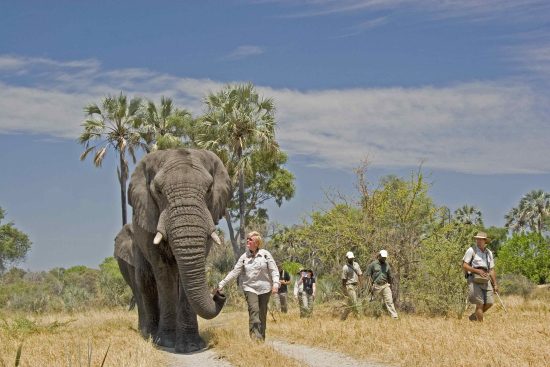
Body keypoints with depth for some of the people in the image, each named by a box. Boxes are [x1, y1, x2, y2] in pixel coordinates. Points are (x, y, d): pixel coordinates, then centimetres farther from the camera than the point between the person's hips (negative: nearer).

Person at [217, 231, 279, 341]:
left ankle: (262, 337, 16)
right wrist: (222, 284, -3)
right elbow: (234, 272, 3)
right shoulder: (244, 257, 4)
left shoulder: (265, 254, 0)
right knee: (254, 310, -18)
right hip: (250, 288, 0)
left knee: (262, 313, 5)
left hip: (264, 288, 0)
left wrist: (275, 283, -16)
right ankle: (255, 337, -24)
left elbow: (274, 270, -2)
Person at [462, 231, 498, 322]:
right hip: (474, 280, -5)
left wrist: (495, 284, 15)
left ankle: (474, 316, 21)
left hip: (485, 280, 6)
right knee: (480, 303, -9)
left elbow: (491, 270, 19)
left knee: (489, 303, -1)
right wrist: (477, 271, -17)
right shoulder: (471, 250, -1)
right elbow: (464, 266, -6)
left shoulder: (489, 253, 16)